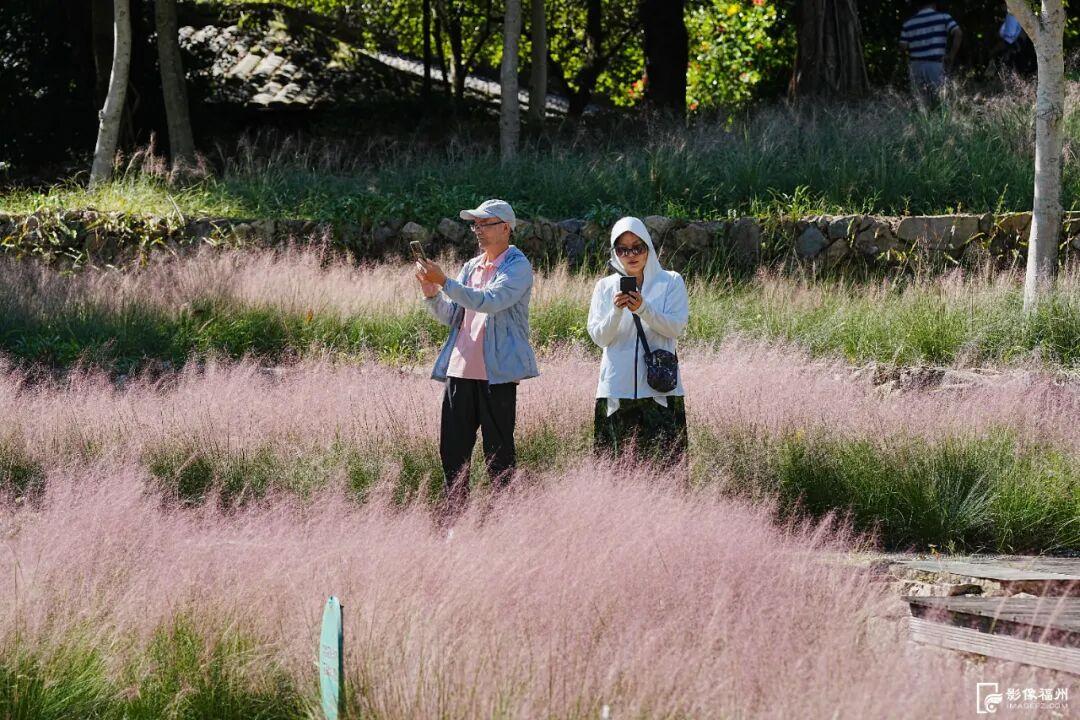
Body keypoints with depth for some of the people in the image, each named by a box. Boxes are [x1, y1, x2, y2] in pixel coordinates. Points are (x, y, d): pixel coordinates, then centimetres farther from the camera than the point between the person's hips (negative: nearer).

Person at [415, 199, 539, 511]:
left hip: (496, 373, -7)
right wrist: (430, 292, -3)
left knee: (498, 453, -3)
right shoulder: (471, 267, 18)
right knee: (452, 450, 5)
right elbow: (449, 316, 15)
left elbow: (489, 301, -20)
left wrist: (444, 282, -24)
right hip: (460, 369, 7)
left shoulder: (518, 266, -4)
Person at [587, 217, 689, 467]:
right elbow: (599, 337, 2)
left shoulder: (671, 282, 6)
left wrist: (643, 309, -20)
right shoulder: (605, 287, 10)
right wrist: (617, 310, -16)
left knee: (662, 460, -7)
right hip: (618, 388, 1)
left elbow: (676, 327, -5)